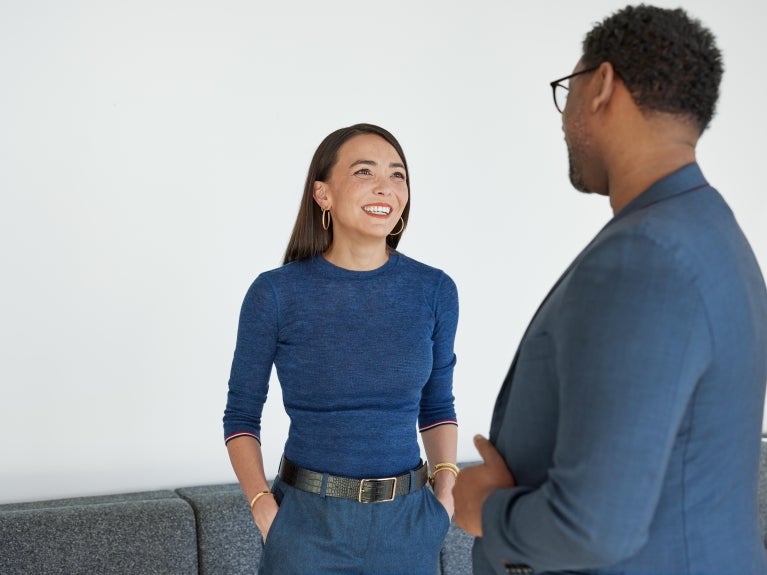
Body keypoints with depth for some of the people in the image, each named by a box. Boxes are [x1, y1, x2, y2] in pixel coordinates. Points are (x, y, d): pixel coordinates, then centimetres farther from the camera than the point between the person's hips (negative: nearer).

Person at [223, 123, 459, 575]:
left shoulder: (435, 291, -3)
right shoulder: (275, 294, -9)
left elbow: (437, 405, 9)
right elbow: (242, 414, -1)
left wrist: (446, 488, -4)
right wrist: (263, 505, -12)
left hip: (407, 520, 2)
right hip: (308, 519, -2)